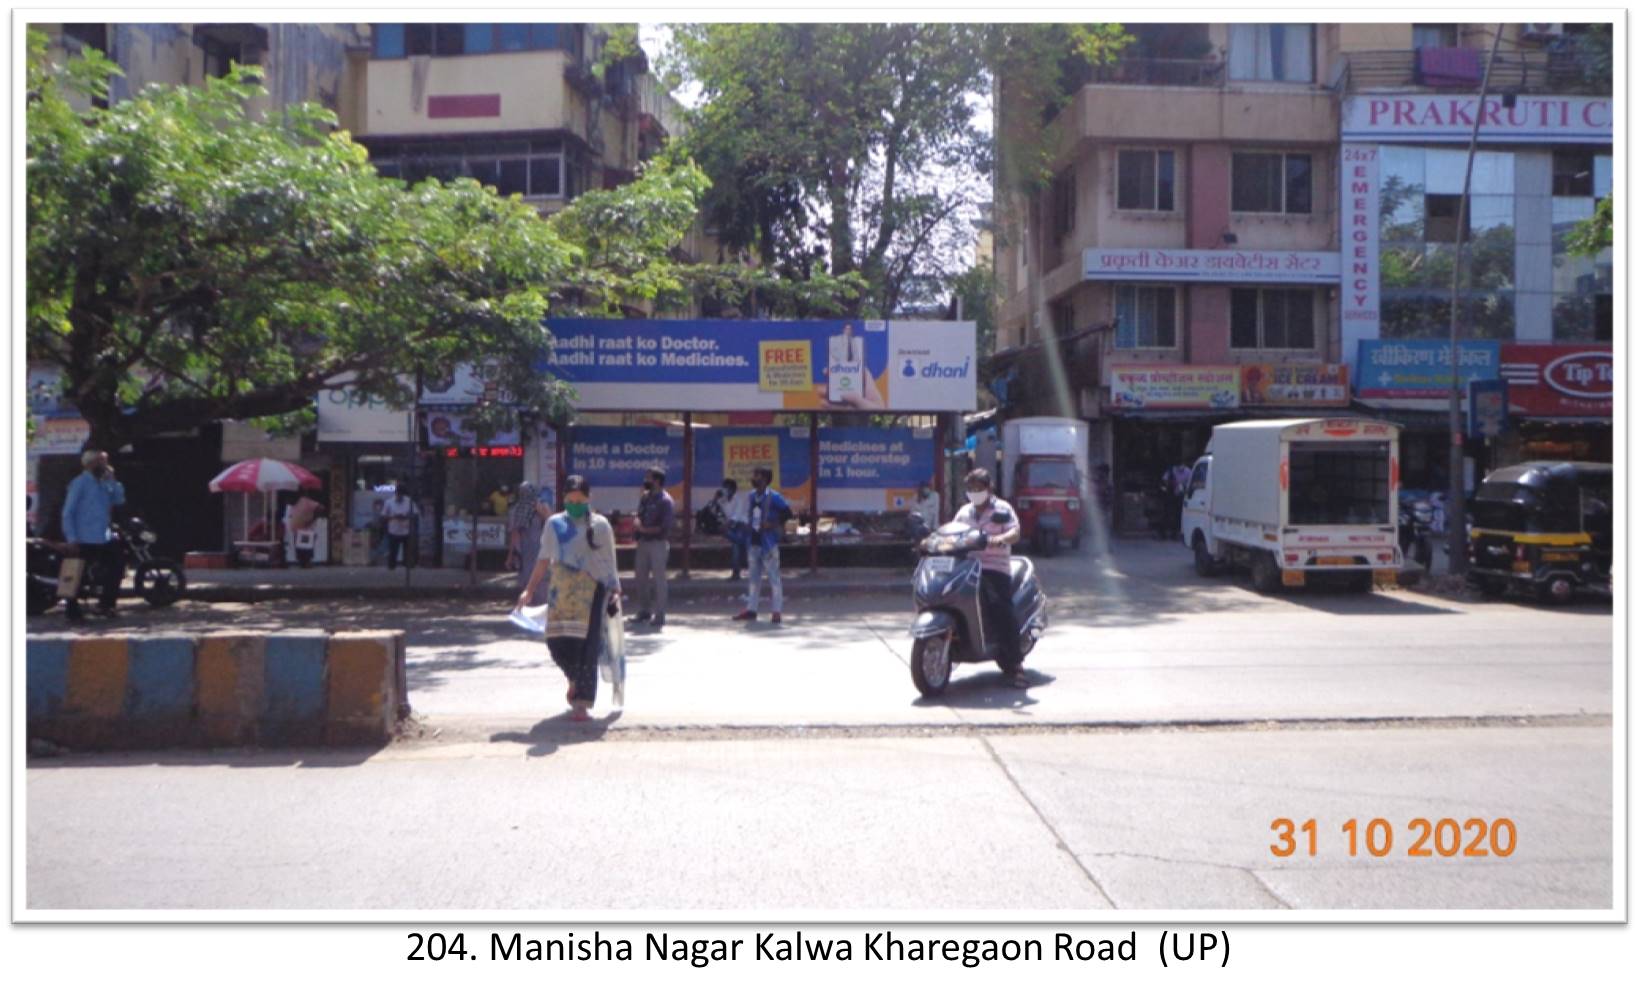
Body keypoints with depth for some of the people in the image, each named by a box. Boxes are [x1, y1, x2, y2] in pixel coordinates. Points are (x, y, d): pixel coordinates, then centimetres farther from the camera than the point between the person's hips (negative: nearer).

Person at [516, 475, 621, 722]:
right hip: (561, 592, 3)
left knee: (587, 648, -5)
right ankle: (575, 679, 29)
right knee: (557, 641, -4)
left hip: (591, 592, -2)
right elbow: (543, 559, 15)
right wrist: (530, 590, 12)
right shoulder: (554, 524, 9)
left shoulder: (600, 525, 2)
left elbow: (609, 562, 5)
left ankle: (582, 704, 1)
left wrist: (615, 591, -3)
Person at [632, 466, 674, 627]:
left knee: (658, 579, -4)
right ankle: (644, 611, 24)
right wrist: (639, 524, -9)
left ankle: (659, 615, 2)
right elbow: (638, 516, 14)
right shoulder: (645, 497, 12)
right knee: (641, 577, 12)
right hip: (643, 542, 7)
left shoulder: (666, 501, -11)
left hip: (658, 543, -7)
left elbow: (665, 526, -15)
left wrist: (646, 529, -13)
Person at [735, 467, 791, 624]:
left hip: (768, 542, -7)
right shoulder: (750, 497, 11)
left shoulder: (773, 497, -10)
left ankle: (777, 612, 0)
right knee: (754, 577, 13)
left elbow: (787, 512, -13)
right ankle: (751, 609, 21)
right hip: (754, 542, 7)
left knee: (773, 577, -4)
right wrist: (748, 526, 8)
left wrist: (773, 525, -14)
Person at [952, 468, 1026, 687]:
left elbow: (1015, 533, -10)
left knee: (1002, 611, -21)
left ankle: (1014, 663, -15)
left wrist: (1001, 539, -32)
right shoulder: (964, 512, 20)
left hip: (995, 568, -5)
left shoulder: (1002, 509, 4)